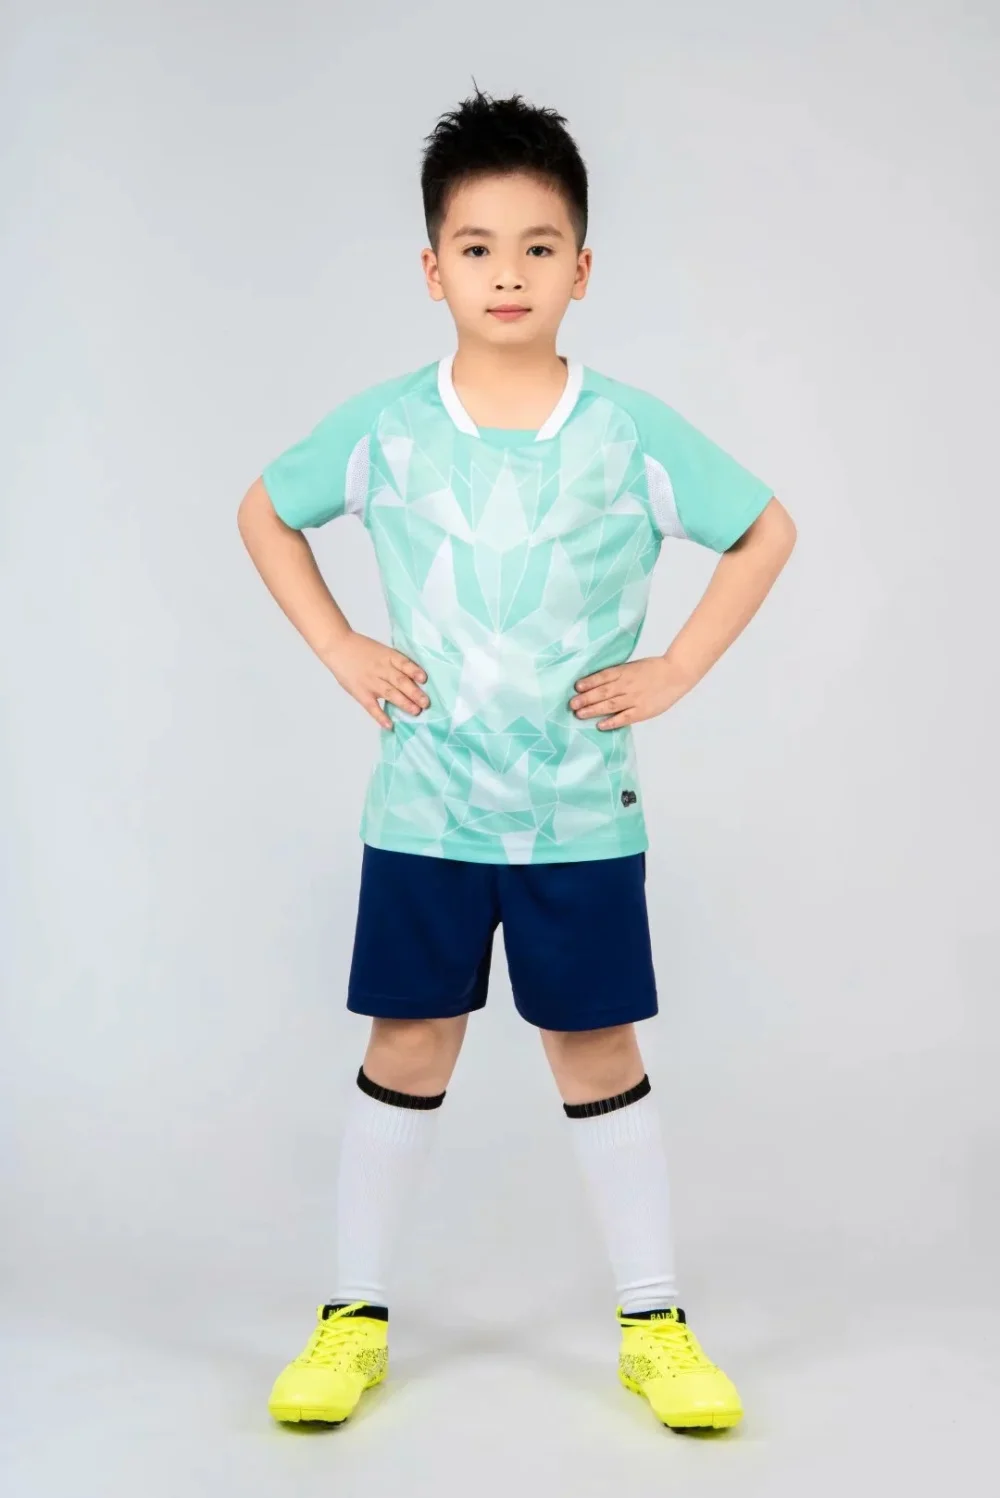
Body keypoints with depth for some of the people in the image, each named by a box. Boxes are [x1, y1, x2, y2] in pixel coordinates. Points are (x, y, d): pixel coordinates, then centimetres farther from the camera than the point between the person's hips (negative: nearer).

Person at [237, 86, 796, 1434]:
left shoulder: (632, 432, -6)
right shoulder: (383, 427, -4)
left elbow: (769, 530, 5)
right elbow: (264, 513, 12)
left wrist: (677, 669, -3)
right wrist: (338, 650, 1)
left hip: (584, 815, 0)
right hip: (423, 810, 1)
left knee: (599, 1055, 8)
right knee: (408, 1048, 9)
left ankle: (656, 1325, 20)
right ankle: (355, 1317, 23)